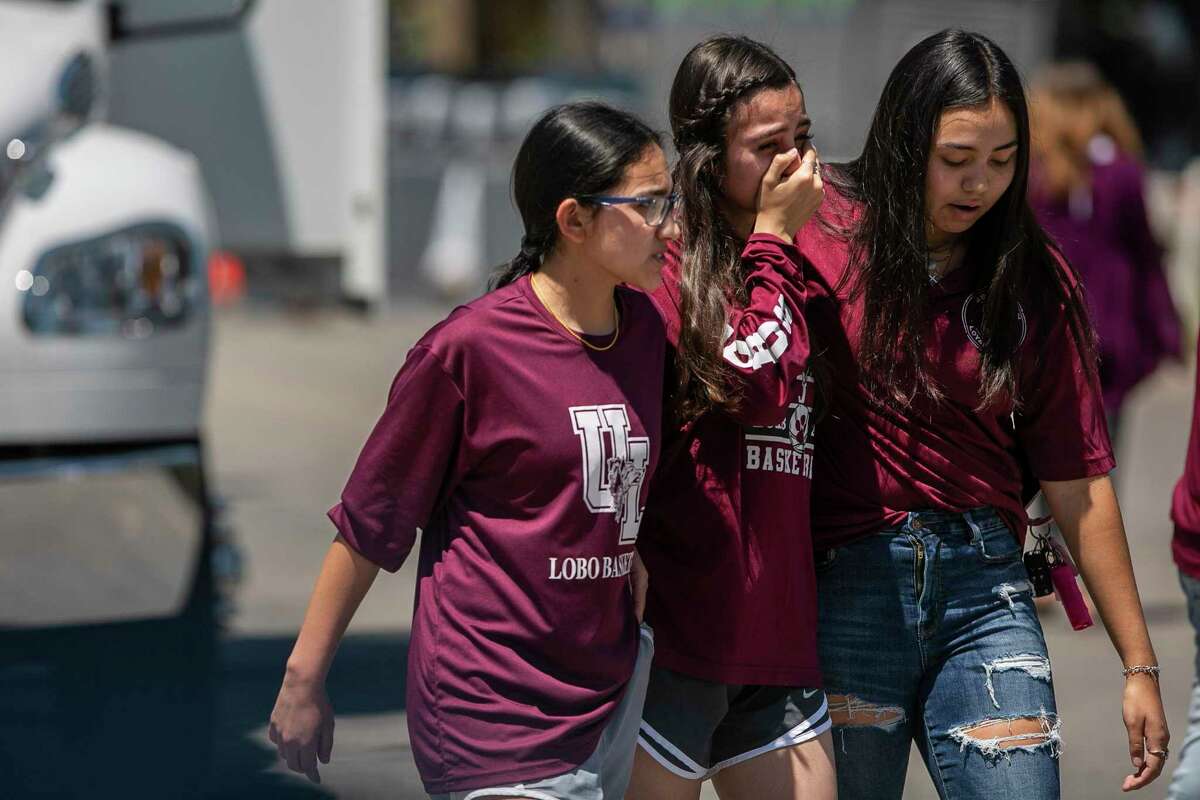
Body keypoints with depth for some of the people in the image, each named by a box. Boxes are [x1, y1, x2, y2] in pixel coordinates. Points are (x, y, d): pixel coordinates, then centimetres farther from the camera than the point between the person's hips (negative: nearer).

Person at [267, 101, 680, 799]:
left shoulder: (645, 328, 6)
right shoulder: (470, 347, -12)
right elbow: (370, 521, -4)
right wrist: (304, 679, -1)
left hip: (613, 699, 7)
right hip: (493, 716, -6)